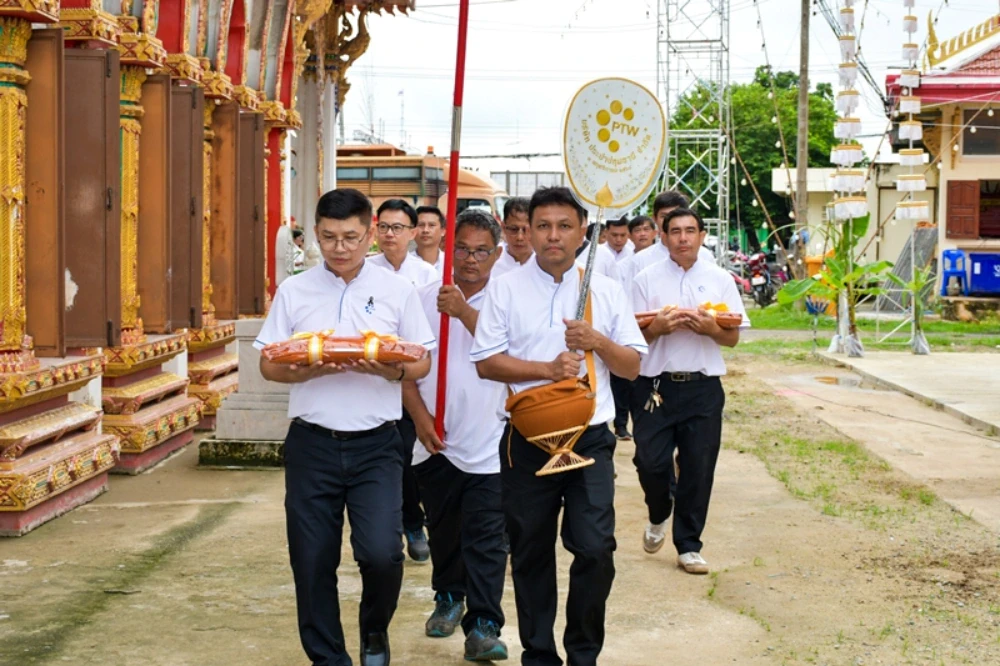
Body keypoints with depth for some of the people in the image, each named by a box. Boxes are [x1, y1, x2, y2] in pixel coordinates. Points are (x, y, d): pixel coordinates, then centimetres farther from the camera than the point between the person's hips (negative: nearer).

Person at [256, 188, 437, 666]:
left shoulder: (397, 290, 4)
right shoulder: (294, 291, 5)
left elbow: (423, 363, 6)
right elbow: (268, 366, 6)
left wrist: (391, 370, -16)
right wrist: (312, 369, -14)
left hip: (375, 444, -1)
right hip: (312, 443, 2)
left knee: (381, 552, -15)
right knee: (312, 562, 5)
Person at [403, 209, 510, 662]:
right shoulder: (424, 298, 3)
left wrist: (463, 311, -37)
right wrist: (420, 416, -6)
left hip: (487, 445, -3)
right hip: (435, 441, 3)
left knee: (485, 539, -5)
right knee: (443, 530, 18)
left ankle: (483, 627, -3)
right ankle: (448, 598, 38)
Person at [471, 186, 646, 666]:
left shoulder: (606, 290, 8)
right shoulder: (505, 288, 3)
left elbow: (632, 366, 7)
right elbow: (486, 362, -4)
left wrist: (598, 342, -11)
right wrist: (547, 368, -15)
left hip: (590, 437, 1)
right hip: (527, 439, 0)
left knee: (595, 549, -8)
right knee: (530, 553, 8)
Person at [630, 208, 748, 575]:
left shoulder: (720, 280, 7)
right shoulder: (646, 279, 3)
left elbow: (733, 338, 7)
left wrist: (710, 328, -13)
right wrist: (658, 328, -17)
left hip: (703, 388, 1)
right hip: (656, 385, -1)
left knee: (698, 468, 3)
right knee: (650, 462, -5)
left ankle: (688, 545, 16)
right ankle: (658, 517, 27)